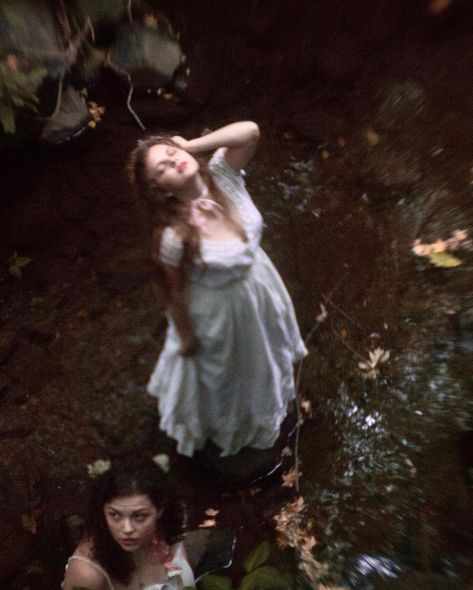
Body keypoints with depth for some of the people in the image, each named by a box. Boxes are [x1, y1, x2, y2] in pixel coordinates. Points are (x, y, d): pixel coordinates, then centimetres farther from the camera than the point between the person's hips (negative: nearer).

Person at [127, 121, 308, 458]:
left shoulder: (222, 176, -20)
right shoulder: (174, 237, -34)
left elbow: (250, 131, -30)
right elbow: (175, 292, -20)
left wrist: (191, 146, -27)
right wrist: (186, 338, -6)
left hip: (258, 288, 6)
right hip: (219, 310, -5)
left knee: (260, 356, 35)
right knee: (223, 372, 26)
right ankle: (222, 422, 63)